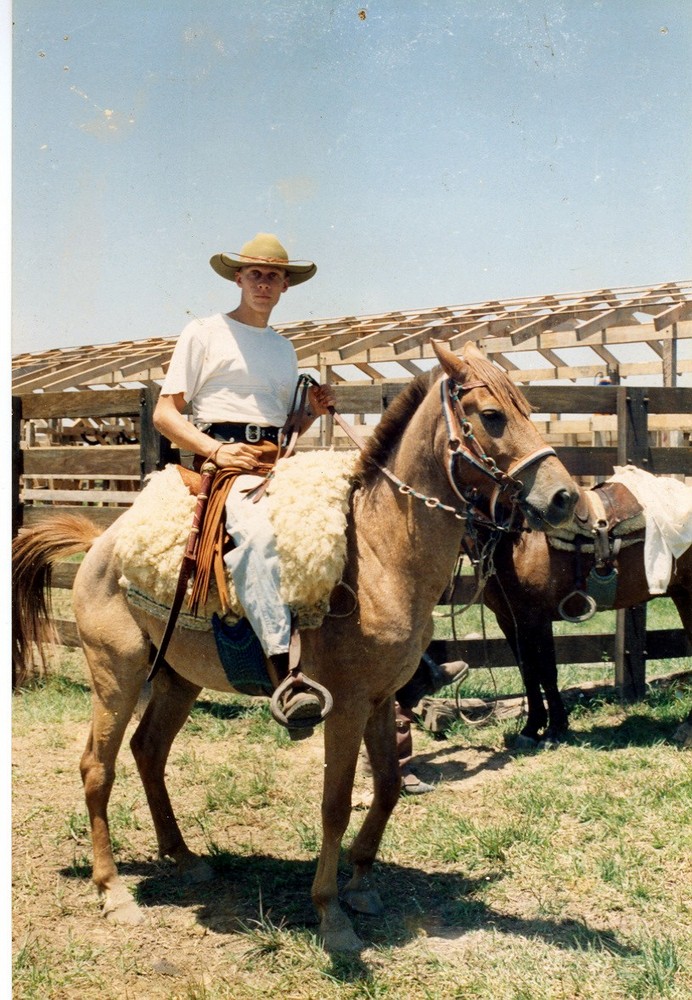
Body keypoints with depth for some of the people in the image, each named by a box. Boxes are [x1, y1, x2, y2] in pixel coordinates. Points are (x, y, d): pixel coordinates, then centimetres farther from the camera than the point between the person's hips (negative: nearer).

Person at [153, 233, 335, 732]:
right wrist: (215, 449, -14)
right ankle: (286, 677, -47)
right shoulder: (205, 333, 8)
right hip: (225, 458, -6)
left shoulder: (284, 348, 25)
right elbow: (165, 413, 2)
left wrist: (314, 409, 7)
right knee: (260, 532, -38)